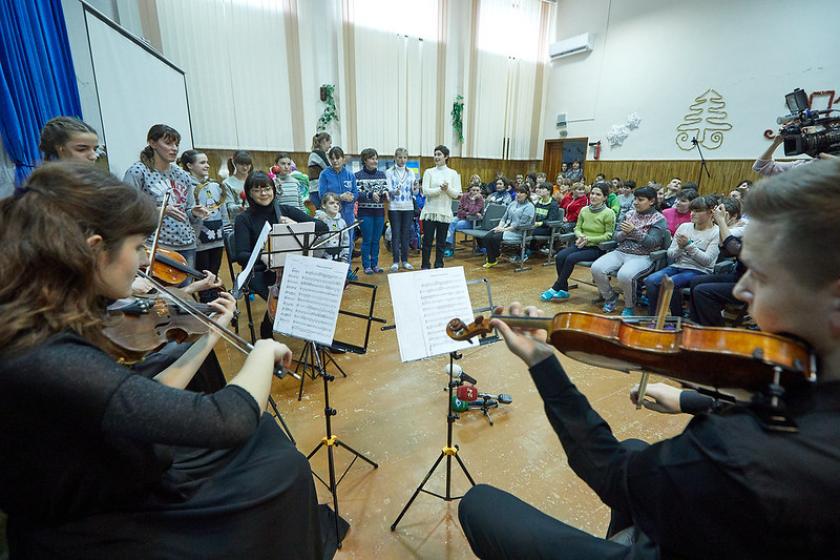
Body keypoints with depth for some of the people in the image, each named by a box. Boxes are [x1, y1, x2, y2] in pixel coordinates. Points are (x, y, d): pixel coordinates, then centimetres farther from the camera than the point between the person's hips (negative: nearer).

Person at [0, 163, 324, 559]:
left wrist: (212, 333, 4)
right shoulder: (46, 362, -36)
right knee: (286, 469, 4)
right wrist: (264, 351, -19)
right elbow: (227, 420, -38)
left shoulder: (51, 333, -6)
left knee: (264, 432, 17)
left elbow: (151, 401, 2)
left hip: (120, 491, 8)